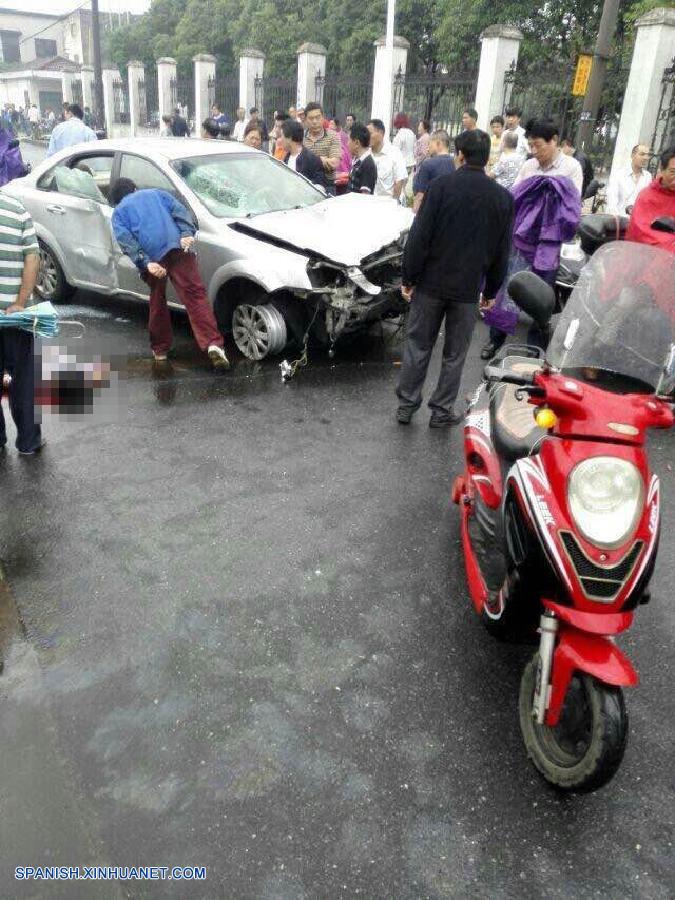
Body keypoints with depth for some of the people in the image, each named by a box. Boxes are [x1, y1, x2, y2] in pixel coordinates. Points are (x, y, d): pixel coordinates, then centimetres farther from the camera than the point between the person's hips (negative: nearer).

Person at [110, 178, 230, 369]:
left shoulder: (119, 212, 24)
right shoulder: (156, 193, 32)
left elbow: (126, 240, 3)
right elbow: (180, 211, 13)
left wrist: (146, 263, -8)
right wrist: (187, 234, -1)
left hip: (152, 256, 0)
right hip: (177, 248, 1)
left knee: (157, 302, 18)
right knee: (195, 295, -9)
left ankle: (160, 349, 26)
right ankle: (214, 344, -26)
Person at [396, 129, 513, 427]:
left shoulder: (442, 186, -8)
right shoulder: (503, 198, 1)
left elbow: (419, 237, -10)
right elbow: (501, 253, 6)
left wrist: (408, 278, -3)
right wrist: (491, 291, 15)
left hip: (430, 282, -1)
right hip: (469, 289, 2)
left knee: (417, 346, 11)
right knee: (454, 354, 11)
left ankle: (406, 405, 17)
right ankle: (442, 411, 18)